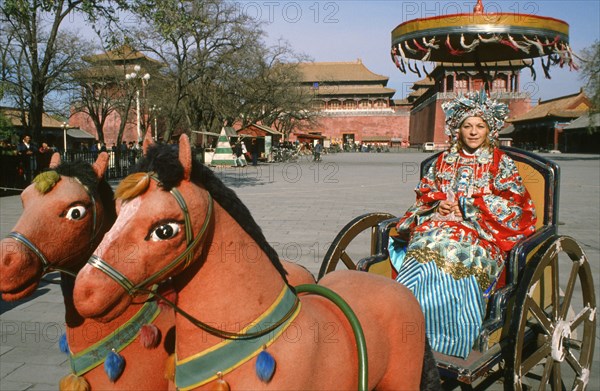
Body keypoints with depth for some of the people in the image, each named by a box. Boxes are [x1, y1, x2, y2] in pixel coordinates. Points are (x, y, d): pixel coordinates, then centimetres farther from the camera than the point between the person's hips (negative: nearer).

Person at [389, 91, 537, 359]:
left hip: (481, 232, -3)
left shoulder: (501, 163, 15)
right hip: (437, 224, 3)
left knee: (451, 247, -37)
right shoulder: (444, 160, 25)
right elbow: (424, 193, 22)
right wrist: (437, 204, -2)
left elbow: (512, 203, 3)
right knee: (425, 245, -33)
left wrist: (466, 207, -6)